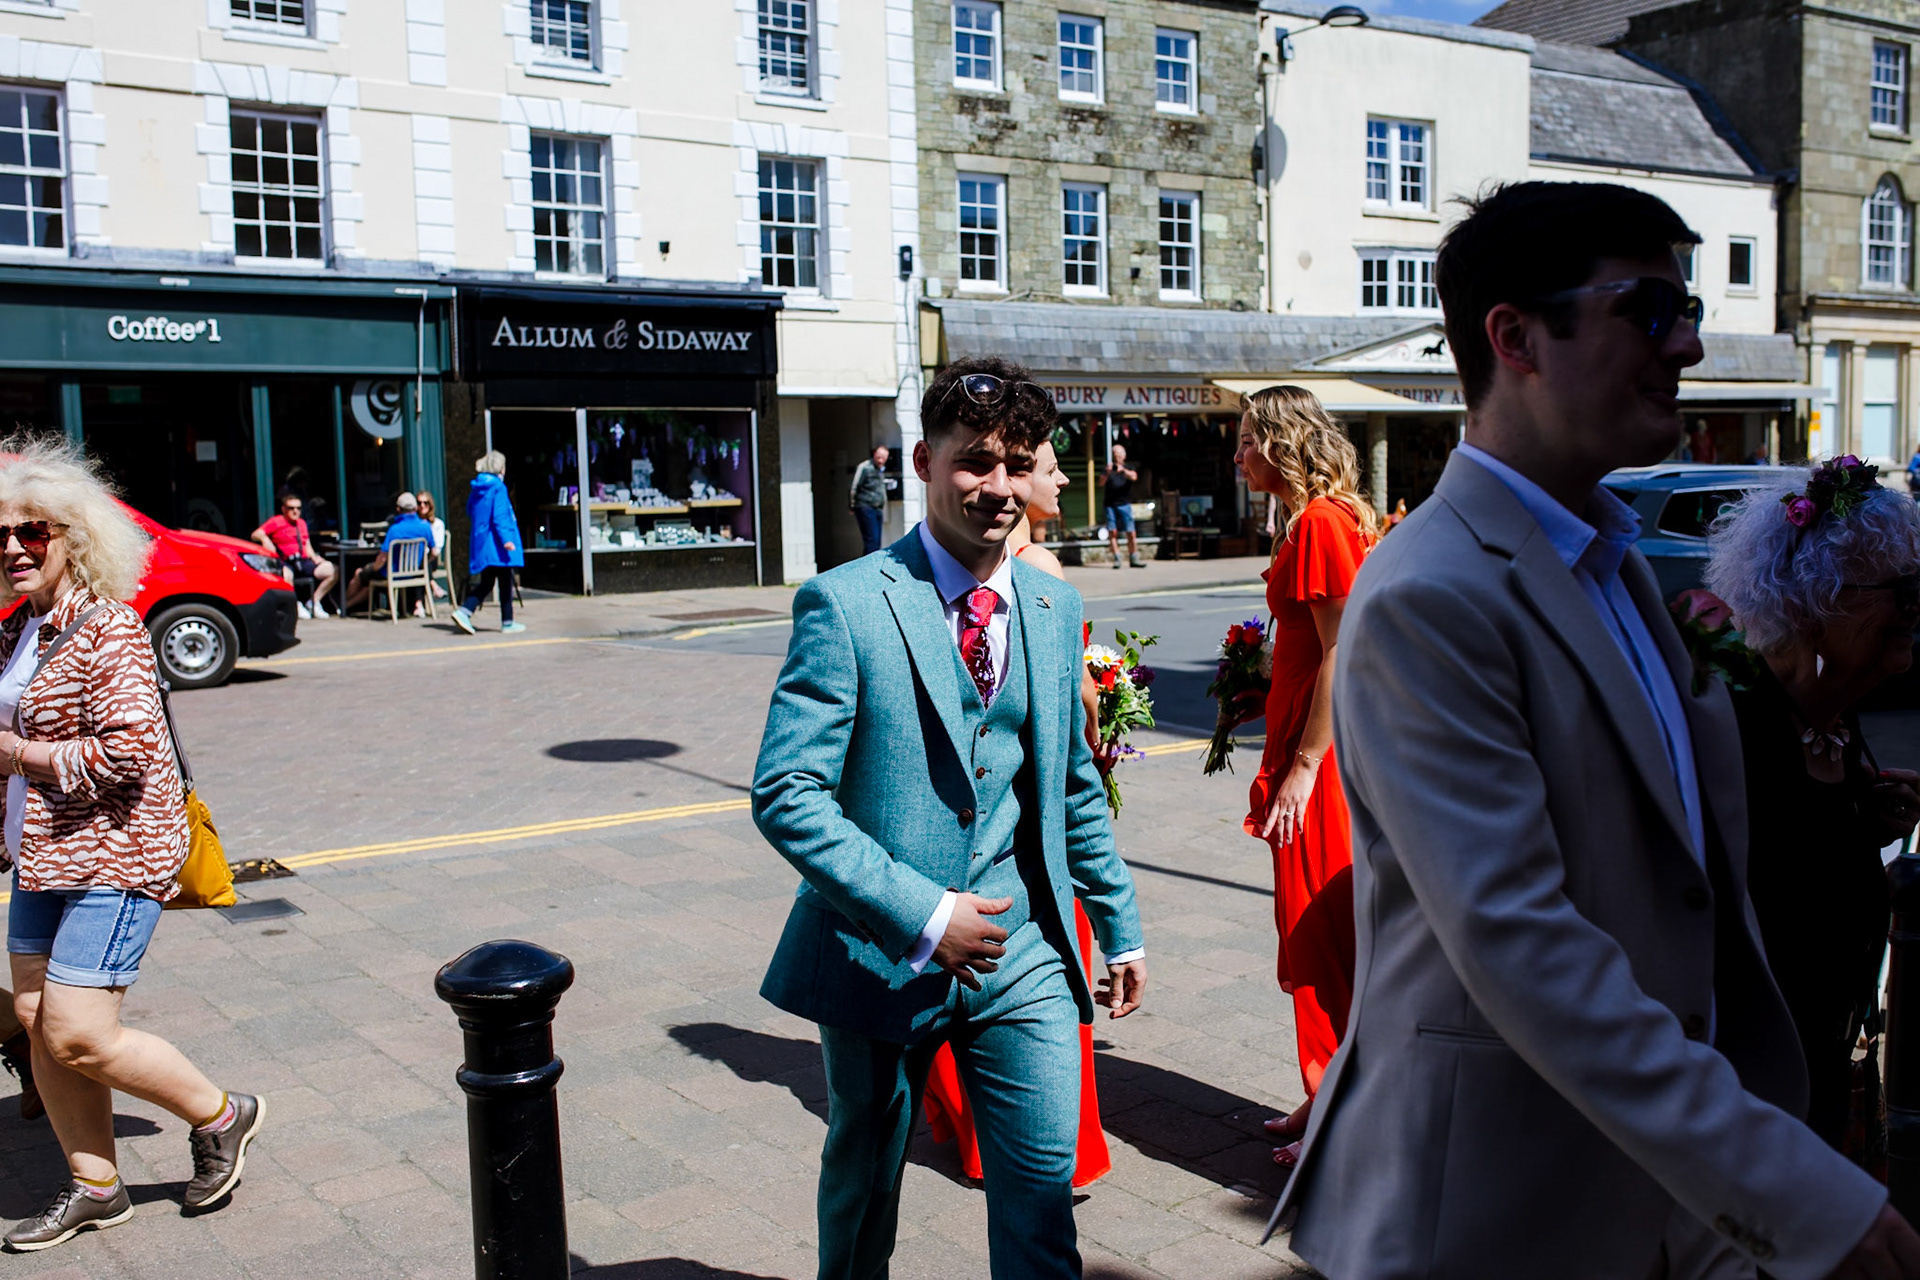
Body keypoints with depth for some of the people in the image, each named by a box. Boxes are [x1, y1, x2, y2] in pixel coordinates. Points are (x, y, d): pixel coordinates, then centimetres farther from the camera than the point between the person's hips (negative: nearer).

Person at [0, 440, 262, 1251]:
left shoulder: (108, 631, -16)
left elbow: (129, 750, -25)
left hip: (113, 855, -9)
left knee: (78, 1038, -8)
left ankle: (220, 1117, 14)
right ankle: (94, 1187, 25)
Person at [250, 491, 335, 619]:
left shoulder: (302, 523, 24)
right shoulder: (276, 522, 6)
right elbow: (256, 534, -3)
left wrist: (314, 557, 5)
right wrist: (265, 539, -25)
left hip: (303, 562, 6)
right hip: (285, 563, -6)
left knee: (329, 568, -15)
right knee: (285, 574, -41)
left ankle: (314, 602, -2)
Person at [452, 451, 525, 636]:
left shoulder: (475, 488, 10)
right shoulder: (498, 487, -12)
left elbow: (470, 514, 19)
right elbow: (499, 516, -20)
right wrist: (506, 539, -24)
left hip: (479, 543, 7)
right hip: (497, 544, -7)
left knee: (485, 583, 11)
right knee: (505, 583, 3)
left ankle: (464, 611, -7)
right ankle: (508, 622, 9)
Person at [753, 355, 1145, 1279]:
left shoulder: (1056, 608, 6)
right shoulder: (846, 604, -12)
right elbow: (785, 794, -17)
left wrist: (1121, 928, 17)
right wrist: (922, 915, -21)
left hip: (1022, 953, 4)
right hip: (883, 952, -3)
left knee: (1043, 1186, 4)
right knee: (864, 1185, 16)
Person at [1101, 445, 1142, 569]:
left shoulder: (1128, 468, 12)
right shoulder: (1108, 468, 13)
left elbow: (1134, 477, -10)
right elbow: (1101, 482, -2)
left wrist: (1123, 470, -28)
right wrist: (1107, 473, -21)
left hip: (1125, 504, -1)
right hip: (1110, 504, 1)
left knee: (1131, 533, -6)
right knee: (1113, 532, -4)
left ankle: (1134, 559, 0)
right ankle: (1116, 559, 0)